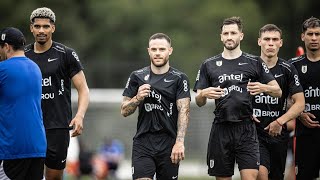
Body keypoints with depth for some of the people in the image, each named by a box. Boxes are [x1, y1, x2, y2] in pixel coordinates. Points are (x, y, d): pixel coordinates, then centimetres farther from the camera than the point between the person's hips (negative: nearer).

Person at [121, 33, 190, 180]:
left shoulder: (179, 78, 2)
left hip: (169, 144, -1)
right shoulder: (137, 77, 8)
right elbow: (124, 111, 11)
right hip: (143, 142, 1)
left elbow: (183, 111, -7)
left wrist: (179, 142, -19)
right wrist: (137, 98, -11)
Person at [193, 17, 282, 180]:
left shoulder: (254, 63, 7)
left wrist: (264, 88, -13)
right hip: (220, 130, 2)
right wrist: (204, 94, -11)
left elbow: (278, 91, 8)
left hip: (246, 129, -2)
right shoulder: (209, 65, 11)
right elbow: (199, 102, 11)